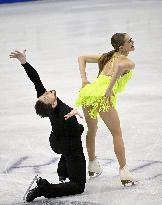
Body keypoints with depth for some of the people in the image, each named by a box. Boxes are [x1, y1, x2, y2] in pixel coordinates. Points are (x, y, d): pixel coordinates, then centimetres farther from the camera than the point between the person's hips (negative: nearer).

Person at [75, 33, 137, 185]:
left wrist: (84, 79, 13)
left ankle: (92, 165, 40)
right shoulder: (128, 62, 1)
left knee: (92, 130, 25)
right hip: (103, 97, -7)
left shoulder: (107, 57, 23)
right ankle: (124, 173, 2)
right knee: (117, 134, 5)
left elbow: (81, 58, 25)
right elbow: (120, 67, -25)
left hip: (88, 91, 7)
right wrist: (109, 90, -21)